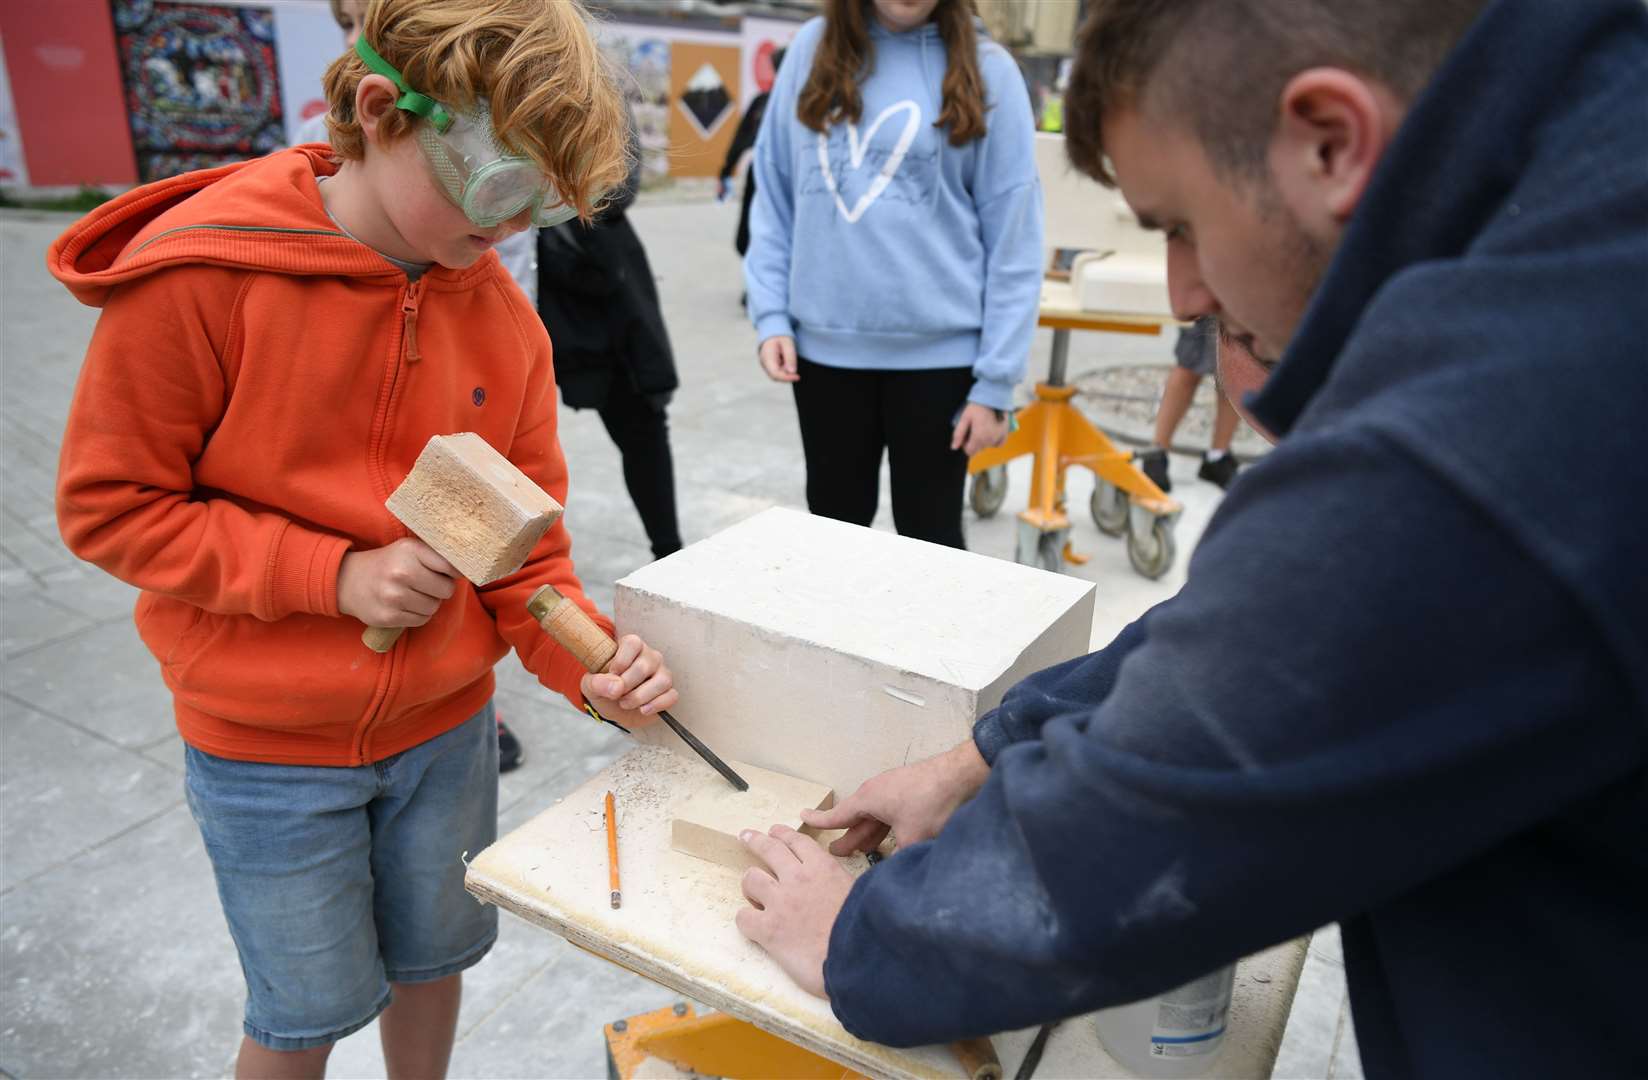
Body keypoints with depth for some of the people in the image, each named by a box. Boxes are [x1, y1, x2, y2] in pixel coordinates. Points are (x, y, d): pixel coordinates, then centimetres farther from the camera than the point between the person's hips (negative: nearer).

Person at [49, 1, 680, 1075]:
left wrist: (587, 659, -18)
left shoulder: (499, 308, -7)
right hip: (269, 750, -3)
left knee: (433, 958, 22)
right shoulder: (198, 274, -19)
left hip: (448, 724, 4)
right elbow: (109, 505, -13)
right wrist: (334, 574, -22)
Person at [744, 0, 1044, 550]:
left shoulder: (985, 67, -3)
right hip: (825, 344, 3)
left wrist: (996, 379, -8)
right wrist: (771, 313, -1)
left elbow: (1012, 233, -5)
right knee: (834, 523, 15)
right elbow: (774, 190, 9)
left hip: (938, 350, -2)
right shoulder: (813, 48, 5)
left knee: (930, 534, 9)